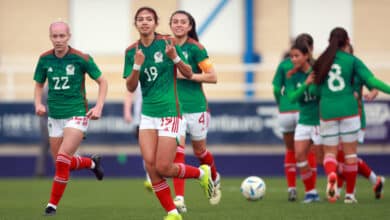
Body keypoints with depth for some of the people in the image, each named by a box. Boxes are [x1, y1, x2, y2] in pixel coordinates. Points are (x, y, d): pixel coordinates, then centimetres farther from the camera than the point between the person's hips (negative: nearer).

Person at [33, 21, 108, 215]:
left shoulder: (81, 59, -11)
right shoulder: (44, 59, -1)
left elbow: (102, 81, -1)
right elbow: (39, 85, 13)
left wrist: (99, 107, -11)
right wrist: (38, 104, -5)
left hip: (77, 114, -5)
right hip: (54, 117, 5)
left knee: (62, 159, -19)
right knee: (61, 163, 11)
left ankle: (53, 204, -7)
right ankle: (93, 163, 41)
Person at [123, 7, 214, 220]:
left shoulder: (167, 43, -6)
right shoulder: (132, 51, 4)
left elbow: (189, 74, 0)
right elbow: (130, 87, 2)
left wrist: (175, 58, -19)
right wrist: (137, 65, -15)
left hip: (169, 112, -4)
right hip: (147, 113, 4)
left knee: (163, 168, -8)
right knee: (150, 164, -8)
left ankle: (202, 173, 20)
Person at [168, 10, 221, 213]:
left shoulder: (195, 48, -8)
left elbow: (212, 76, -12)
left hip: (196, 106, -2)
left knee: (199, 151, 13)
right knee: (177, 149, -13)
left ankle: (215, 179, 44)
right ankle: (179, 199, -17)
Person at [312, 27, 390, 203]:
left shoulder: (320, 62, 6)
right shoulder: (352, 60, -1)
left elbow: (315, 90, 6)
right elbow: (371, 80, -10)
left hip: (327, 110, 2)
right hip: (348, 109, -2)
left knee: (329, 153, 7)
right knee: (350, 152, 9)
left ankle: (331, 175, -27)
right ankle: (349, 194, 12)